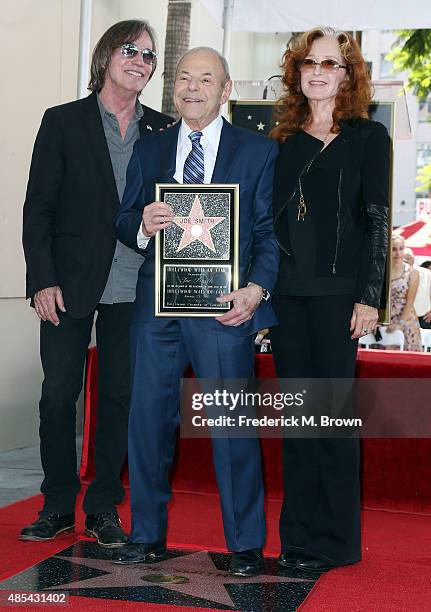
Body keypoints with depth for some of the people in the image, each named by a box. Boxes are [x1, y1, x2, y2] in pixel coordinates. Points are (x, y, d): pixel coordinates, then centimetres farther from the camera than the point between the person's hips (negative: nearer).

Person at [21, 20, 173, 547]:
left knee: (119, 396, 5)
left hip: (133, 287, 2)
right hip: (70, 284, -2)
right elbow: (38, 206, -1)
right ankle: (58, 505, 16)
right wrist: (43, 280, -9)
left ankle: (103, 508, 16)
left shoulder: (162, 130, 9)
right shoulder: (62, 122, 3)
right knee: (58, 394, 2)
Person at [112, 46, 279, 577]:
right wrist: (142, 225, -10)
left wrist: (256, 288, -14)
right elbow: (123, 224, 14)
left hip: (224, 307, -3)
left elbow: (269, 231, 1)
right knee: (148, 420, 7)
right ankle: (147, 536, 22)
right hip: (156, 302, 3)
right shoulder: (148, 150, 15)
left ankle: (246, 545, 13)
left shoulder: (258, 151, 6)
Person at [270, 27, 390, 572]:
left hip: (337, 292, -4)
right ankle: (298, 537, 15)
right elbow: (269, 220, 14)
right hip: (286, 293, 4)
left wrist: (368, 297, -10)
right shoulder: (284, 141, 15)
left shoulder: (368, 137, 4)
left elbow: (377, 221, -2)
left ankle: (334, 541, 8)